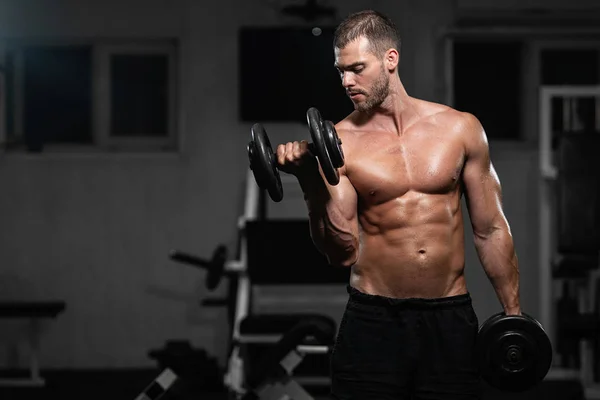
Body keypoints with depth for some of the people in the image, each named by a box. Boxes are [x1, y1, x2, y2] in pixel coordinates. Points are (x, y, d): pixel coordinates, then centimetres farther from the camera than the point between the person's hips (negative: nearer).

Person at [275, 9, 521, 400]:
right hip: (372, 321, -1)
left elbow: (491, 230, 8)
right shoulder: (339, 143, -2)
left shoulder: (460, 128, 2)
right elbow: (342, 253, -8)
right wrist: (312, 182, -21)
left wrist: (514, 315, 7)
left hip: (450, 321, 1)